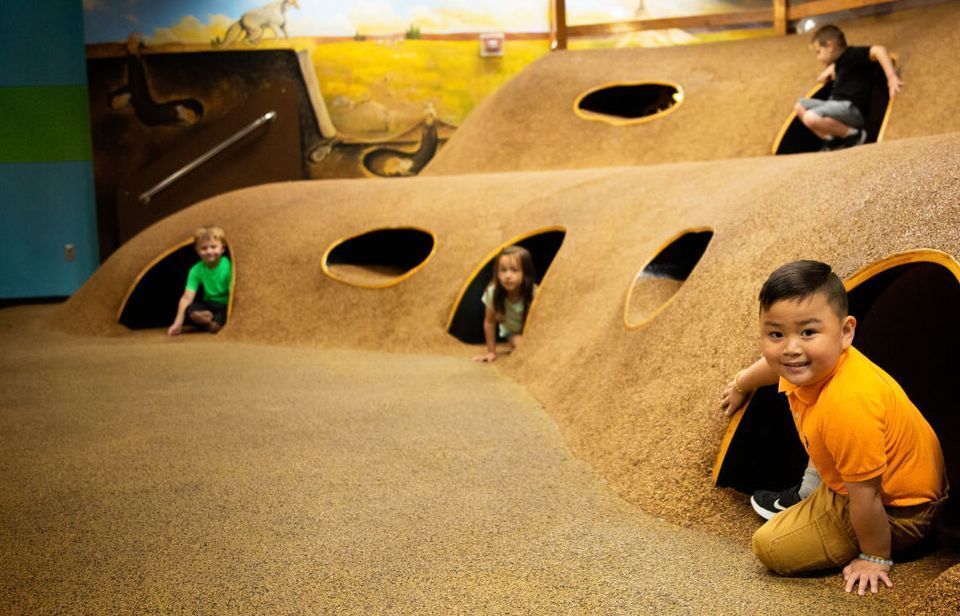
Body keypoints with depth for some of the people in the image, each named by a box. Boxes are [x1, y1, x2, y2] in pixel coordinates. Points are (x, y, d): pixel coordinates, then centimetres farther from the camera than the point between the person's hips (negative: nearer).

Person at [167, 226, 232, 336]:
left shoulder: (228, 266, -16)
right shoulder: (196, 270, -4)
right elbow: (187, 297, -10)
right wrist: (178, 323, -19)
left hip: (226, 306, -4)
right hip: (209, 305, 4)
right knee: (189, 310, -28)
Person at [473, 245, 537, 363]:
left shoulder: (533, 294, -36)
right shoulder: (492, 292, -30)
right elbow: (489, 322, -15)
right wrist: (491, 352, -11)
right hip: (512, 331, -1)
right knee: (517, 342, -29)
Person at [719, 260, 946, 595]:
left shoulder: (848, 406, -43)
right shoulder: (809, 362, -15)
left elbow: (865, 495, -31)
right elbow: (773, 363, 13)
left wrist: (874, 559, -17)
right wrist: (741, 384, 32)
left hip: (896, 510, -9)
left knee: (770, 546, -8)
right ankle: (810, 496, 37)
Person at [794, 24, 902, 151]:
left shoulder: (852, 55, -6)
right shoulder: (841, 62, 22)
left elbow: (878, 50, -23)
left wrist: (892, 78, -31)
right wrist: (831, 70, 31)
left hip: (852, 108, -10)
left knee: (810, 118, -31)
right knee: (800, 105, 16)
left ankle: (853, 134, -12)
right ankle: (831, 140, 2)